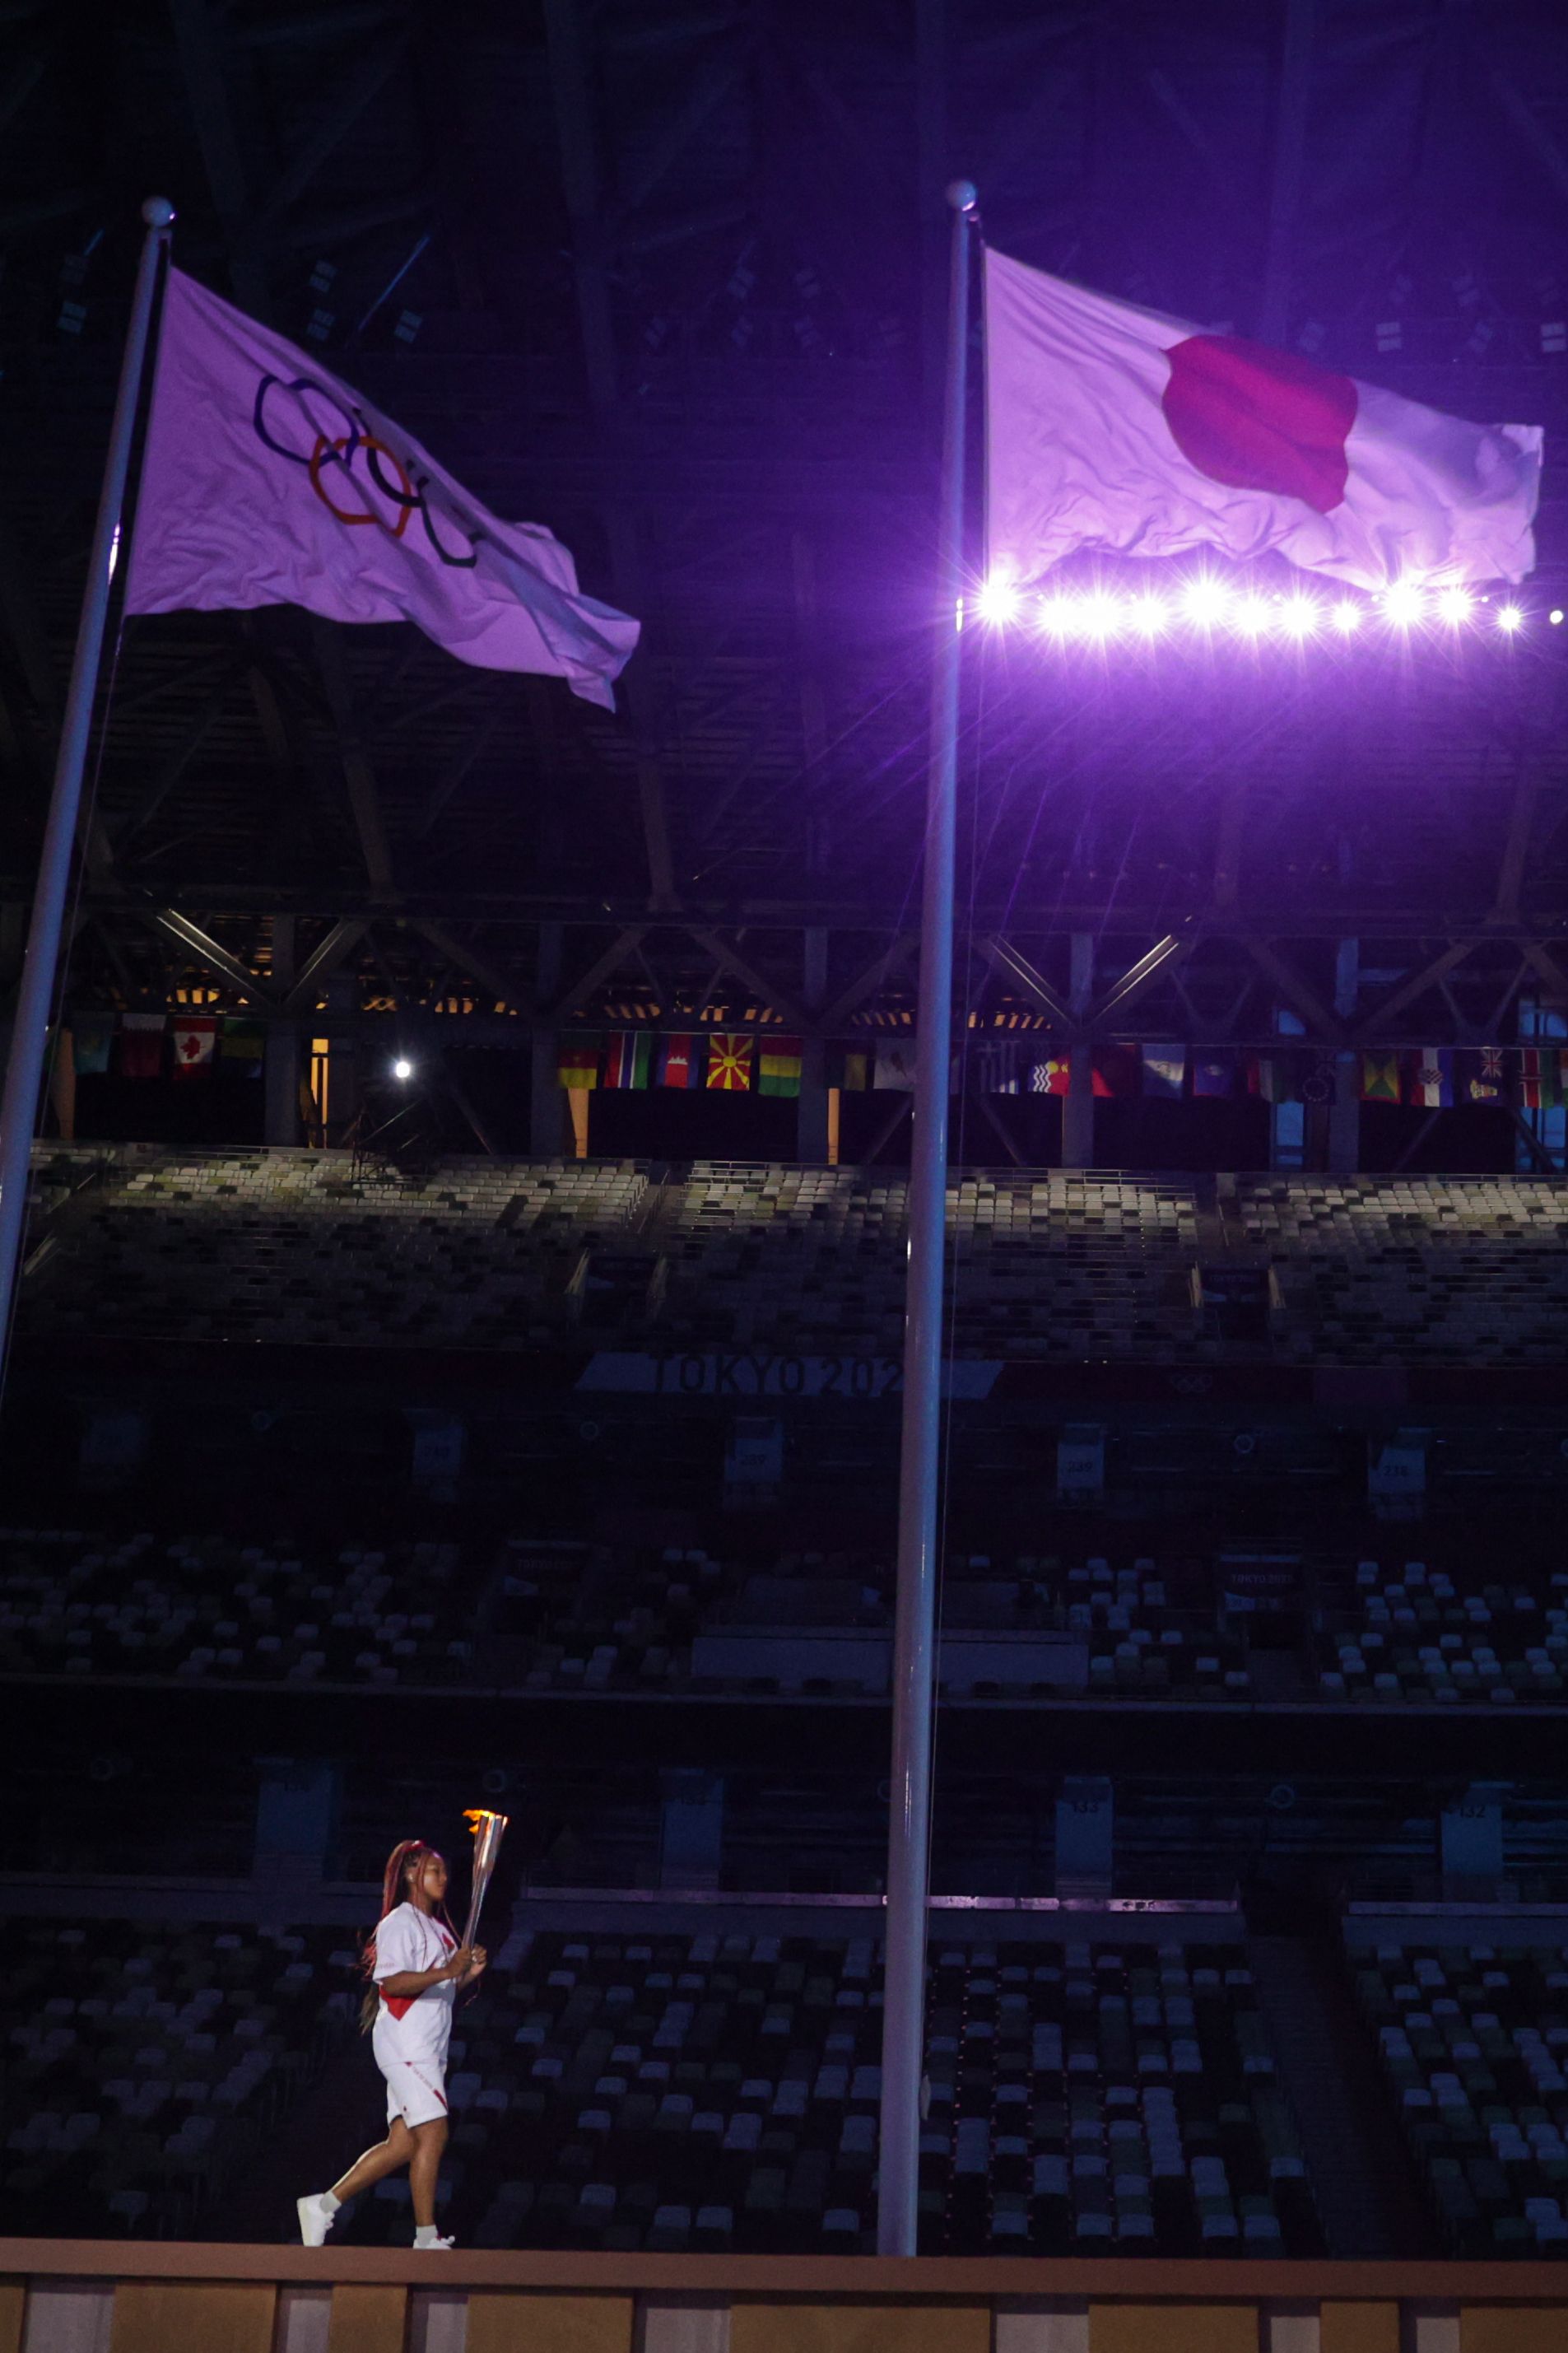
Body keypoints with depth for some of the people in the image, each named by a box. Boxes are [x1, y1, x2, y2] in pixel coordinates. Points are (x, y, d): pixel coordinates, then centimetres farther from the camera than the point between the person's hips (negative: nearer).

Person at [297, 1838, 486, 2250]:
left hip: (428, 2048, 9)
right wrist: (446, 1972, -27)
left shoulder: (437, 1927, 20)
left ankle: (324, 2205, 11)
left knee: (403, 2145, 5)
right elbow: (393, 1983, -20)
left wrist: (468, 1973, 5)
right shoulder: (399, 1923, -8)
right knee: (432, 2134, -11)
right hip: (405, 2042, -9)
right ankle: (427, 2238, -6)